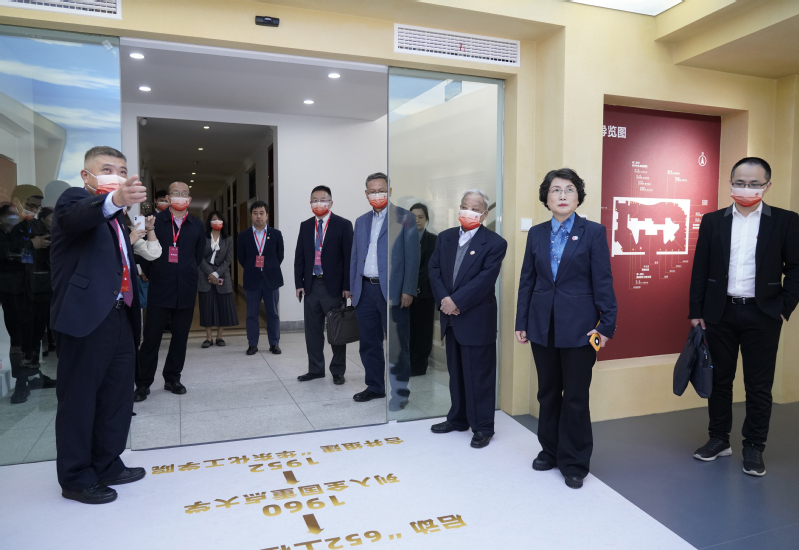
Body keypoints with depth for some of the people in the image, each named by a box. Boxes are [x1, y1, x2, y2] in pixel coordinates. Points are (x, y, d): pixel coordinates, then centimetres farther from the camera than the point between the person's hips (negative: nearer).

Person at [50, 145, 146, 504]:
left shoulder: (117, 217, 20)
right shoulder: (73, 199, -5)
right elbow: (75, 217, -31)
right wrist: (114, 200, -51)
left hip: (118, 317, 8)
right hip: (86, 317, -8)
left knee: (116, 398, 15)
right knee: (79, 400, 4)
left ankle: (107, 465, 30)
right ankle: (75, 478, 18)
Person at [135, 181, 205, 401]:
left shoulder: (197, 225, 7)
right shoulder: (155, 220, 0)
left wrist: (187, 274, 10)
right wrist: (153, 275, 5)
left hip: (186, 291, 3)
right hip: (159, 289, -2)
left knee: (180, 337, 9)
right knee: (151, 337, 1)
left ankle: (172, 379, 22)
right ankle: (143, 383, 12)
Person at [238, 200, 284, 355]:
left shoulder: (276, 234, 2)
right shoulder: (243, 236, 3)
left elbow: (280, 256, 7)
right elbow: (241, 258, 8)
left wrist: (271, 269, 6)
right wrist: (251, 270, 5)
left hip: (271, 279, 0)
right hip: (252, 280, 0)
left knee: (273, 313, 6)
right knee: (252, 314, 5)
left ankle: (274, 344, 15)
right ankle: (252, 344, 15)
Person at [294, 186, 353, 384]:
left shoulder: (343, 225, -2)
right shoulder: (305, 226, 11)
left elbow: (349, 257, -6)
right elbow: (299, 257, 11)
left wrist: (347, 286, -10)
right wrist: (299, 283, 3)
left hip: (334, 286, -4)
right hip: (311, 285, 4)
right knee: (312, 330, 10)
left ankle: (338, 371, 16)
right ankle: (315, 369, 23)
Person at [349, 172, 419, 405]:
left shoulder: (404, 218, -2)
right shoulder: (361, 221, 16)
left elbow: (412, 256, -7)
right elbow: (354, 257, 17)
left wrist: (408, 290, -12)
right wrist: (353, 289, 12)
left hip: (392, 291, -5)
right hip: (365, 290, 6)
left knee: (397, 344, 2)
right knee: (369, 343, 12)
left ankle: (400, 391, 13)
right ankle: (375, 386, 26)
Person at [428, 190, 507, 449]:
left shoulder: (495, 243, -8)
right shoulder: (445, 237, 9)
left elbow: (485, 279, -16)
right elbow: (434, 269, 4)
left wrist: (456, 301, -19)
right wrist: (443, 299, -11)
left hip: (477, 320, -5)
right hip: (451, 319, 6)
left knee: (479, 376, 4)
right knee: (456, 373, 17)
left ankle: (483, 427, 17)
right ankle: (458, 419, 32)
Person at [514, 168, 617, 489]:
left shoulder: (593, 232, -3)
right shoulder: (536, 234, 7)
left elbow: (603, 282, -5)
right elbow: (527, 281, 8)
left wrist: (607, 325, -10)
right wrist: (521, 322, 6)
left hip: (578, 326, -3)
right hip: (543, 326, 4)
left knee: (576, 397, 4)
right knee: (548, 393, 15)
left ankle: (574, 463, 21)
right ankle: (550, 451, 32)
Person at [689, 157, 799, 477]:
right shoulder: (712, 221, 4)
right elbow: (700, 269, 3)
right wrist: (696, 312, 0)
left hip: (762, 315, -1)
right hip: (719, 313, 2)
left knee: (759, 385, 6)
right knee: (719, 379, 11)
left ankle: (754, 448, 20)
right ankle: (719, 439, 25)